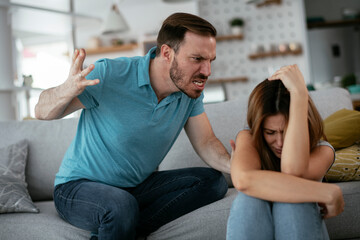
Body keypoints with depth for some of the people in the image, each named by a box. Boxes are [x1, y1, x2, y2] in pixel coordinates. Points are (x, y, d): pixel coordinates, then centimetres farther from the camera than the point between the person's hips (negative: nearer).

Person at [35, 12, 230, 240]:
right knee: (121, 205, -39)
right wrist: (67, 91, -37)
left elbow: (206, 143, -2)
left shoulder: (190, 91, -6)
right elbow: (43, 112, -13)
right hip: (78, 186, -6)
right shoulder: (109, 75, -21)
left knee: (213, 181, -12)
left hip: (136, 187, 7)